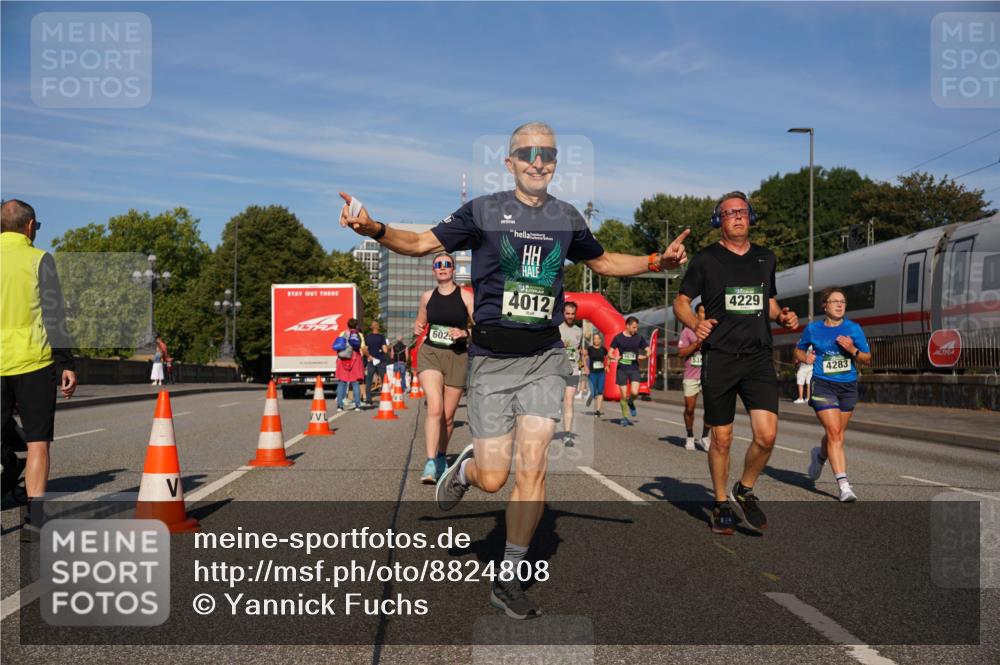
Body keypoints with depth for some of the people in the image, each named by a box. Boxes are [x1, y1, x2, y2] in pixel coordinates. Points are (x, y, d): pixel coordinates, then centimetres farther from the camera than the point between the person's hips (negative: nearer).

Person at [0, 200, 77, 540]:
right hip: (32, 362, -4)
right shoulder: (39, 260, -3)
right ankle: (33, 516, -2)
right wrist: (66, 364, -5)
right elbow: (54, 317, -7)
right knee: (38, 442, 2)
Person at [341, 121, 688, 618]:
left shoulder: (566, 218, 9)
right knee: (493, 480, -2)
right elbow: (424, 243, -1)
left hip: (544, 357, 2)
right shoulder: (484, 210, -1)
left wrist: (656, 261, 12)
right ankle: (467, 465, 37)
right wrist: (374, 229, -19)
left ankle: (507, 579, 10)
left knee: (532, 468, -7)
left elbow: (601, 261, 25)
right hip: (492, 358, -2)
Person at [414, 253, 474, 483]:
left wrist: (464, 333, -18)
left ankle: (442, 456, 33)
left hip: (457, 357, 0)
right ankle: (430, 463, -22)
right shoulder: (427, 297, 8)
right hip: (430, 354, 0)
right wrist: (417, 328, 0)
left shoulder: (465, 296, 0)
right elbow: (420, 322, 23)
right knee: (434, 408, -19)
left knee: (448, 414, 9)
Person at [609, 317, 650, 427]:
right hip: (622, 369, -1)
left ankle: (631, 402, 18)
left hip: (634, 369, 1)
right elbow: (610, 353, 2)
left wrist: (644, 356, -13)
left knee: (634, 392, -16)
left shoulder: (639, 338, 4)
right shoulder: (618, 338, -1)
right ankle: (625, 417, 16)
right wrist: (615, 357, -20)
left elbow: (648, 351, 8)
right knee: (623, 395, 1)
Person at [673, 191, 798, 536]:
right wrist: (696, 324, -15)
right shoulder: (706, 259, 3)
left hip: (759, 356, 3)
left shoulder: (765, 258, 15)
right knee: (721, 439, 4)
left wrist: (782, 316, 5)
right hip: (719, 358, -3)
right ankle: (722, 504, 23)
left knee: (766, 435, -11)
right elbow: (680, 302, 6)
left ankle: (745, 491, 15)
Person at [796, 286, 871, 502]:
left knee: (836, 434, 13)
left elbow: (867, 358, 7)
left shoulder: (853, 328, 4)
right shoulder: (813, 329, 2)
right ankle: (843, 485, -16)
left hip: (848, 386, 3)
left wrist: (853, 350, -13)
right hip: (823, 385, -3)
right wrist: (805, 357, -5)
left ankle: (820, 455, 47)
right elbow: (798, 350, 17)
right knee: (834, 433, -15)